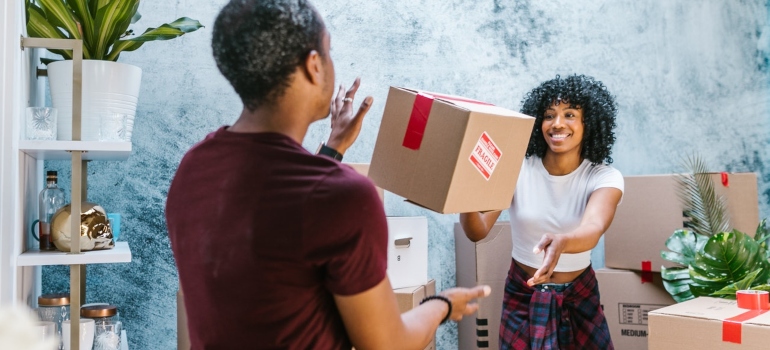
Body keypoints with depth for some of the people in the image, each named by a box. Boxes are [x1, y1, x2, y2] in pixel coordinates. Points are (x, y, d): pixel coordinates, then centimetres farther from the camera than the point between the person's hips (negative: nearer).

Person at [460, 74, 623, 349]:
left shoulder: (604, 177, -15)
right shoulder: (518, 169, -13)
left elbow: (593, 229, -35)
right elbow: (478, 231, -24)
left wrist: (560, 242, -58)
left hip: (579, 296, 1)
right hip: (523, 295, 0)